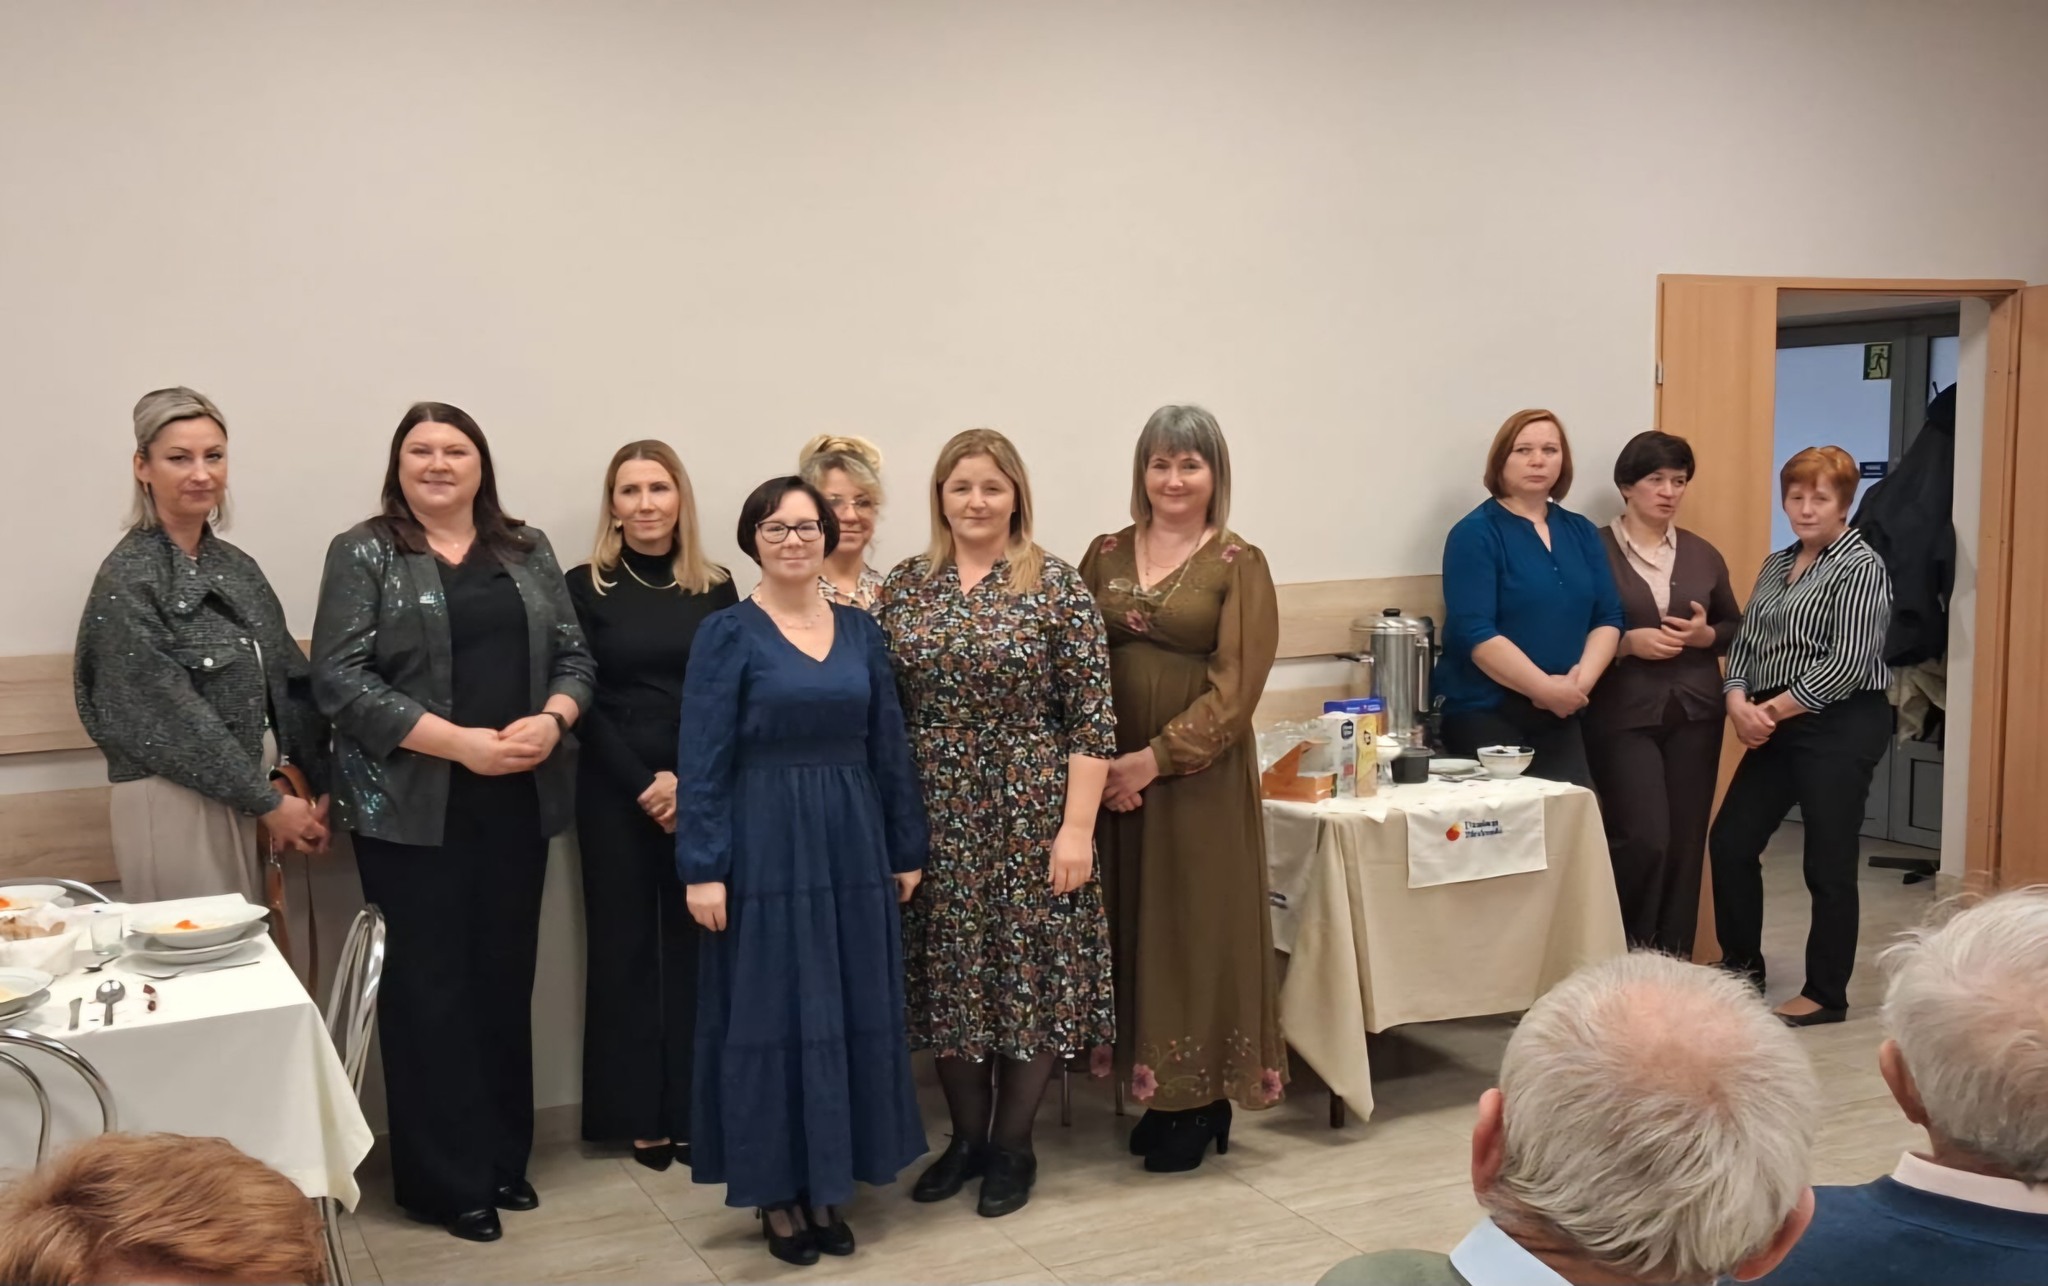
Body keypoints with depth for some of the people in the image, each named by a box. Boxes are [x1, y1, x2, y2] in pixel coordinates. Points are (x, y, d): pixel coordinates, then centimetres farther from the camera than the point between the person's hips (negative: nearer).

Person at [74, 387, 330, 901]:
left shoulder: (237, 567, 9)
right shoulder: (127, 580, -12)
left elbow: (288, 684, 8)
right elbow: (172, 716, -16)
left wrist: (323, 785, 0)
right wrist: (268, 802, -14)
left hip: (247, 796, 7)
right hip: (173, 802, -7)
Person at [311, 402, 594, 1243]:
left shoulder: (527, 550, 12)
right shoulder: (363, 553, 0)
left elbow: (573, 655, 10)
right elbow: (339, 678, -10)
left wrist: (551, 720, -12)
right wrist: (458, 742, -18)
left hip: (517, 803, 4)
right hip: (412, 807, -3)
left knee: (505, 977, 9)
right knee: (428, 986, 1)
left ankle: (504, 1157, 22)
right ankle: (444, 1179, 11)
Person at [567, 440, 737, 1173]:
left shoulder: (716, 588, 7)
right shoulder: (585, 587, 1)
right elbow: (581, 699, -3)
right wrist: (645, 784, -11)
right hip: (615, 791, -1)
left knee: (696, 941, 3)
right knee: (624, 943, 5)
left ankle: (692, 1113, 13)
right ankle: (637, 1116, 14)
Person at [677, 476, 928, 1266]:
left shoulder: (860, 631, 8)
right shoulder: (728, 634, -5)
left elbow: (888, 747, 10)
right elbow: (701, 761, -9)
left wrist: (907, 848, 9)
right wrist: (702, 867, -15)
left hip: (852, 847, 5)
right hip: (765, 852, -4)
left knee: (854, 1014, 9)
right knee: (772, 1015, 3)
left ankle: (828, 1185, 23)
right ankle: (777, 1192, 16)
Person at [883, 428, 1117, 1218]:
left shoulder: (1057, 586, -6)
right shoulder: (905, 586, 5)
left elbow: (1091, 718, -9)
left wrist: (1077, 827, -13)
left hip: (1029, 812, -3)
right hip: (934, 817, 3)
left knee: (1029, 969, 4)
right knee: (948, 975, 10)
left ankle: (1013, 1145, 20)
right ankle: (966, 1137, 27)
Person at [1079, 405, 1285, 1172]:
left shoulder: (1239, 564, -3)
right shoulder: (1105, 555, 9)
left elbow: (1235, 688, -10)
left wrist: (1155, 758, -17)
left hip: (1200, 775, -4)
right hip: (1113, 774, 4)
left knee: (1200, 927, 3)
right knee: (1135, 925, 8)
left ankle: (1203, 1103, 15)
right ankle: (1160, 1091, 20)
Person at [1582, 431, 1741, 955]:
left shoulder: (1703, 555, 11)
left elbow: (1737, 629, 20)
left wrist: (1705, 634, -1)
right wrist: (1627, 642, -17)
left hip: (1694, 713, 5)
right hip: (1622, 716, -5)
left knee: (1686, 840, 4)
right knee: (1644, 839, -11)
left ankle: (1674, 959, 15)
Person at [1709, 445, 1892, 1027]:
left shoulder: (1861, 567, -9)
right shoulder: (1776, 565, 14)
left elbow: (1848, 663, -17)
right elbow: (1745, 641, 11)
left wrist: (1772, 710, -15)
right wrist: (1738, 702, -8)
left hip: (1841, 728, -8)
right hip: (1778, 729, 8)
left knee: (1828, 863, -1)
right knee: (1730, 841, 8)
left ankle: (1826, 995, 12)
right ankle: (1743, 966, 25)